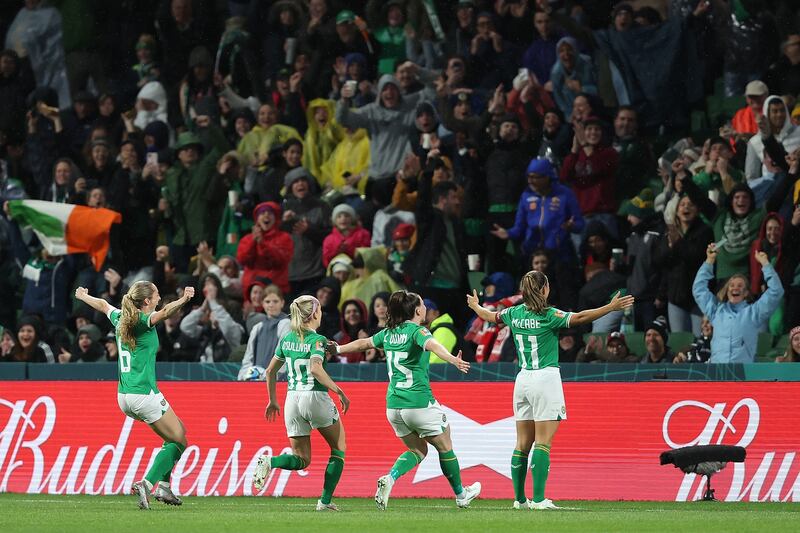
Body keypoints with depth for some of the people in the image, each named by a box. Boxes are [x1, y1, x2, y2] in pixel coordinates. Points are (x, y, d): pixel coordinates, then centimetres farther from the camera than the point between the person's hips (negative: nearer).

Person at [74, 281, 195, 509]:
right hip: (145, 394, -9)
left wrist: (83, 296, 51)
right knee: (179, 442, 1)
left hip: (124, 396, 9)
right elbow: (164, 312, -34)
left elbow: (103, 305, 32)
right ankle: (147, 483, -13)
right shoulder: (143, 321, -12)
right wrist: (184, 300, -51)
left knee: (179, 430, 21)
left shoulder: (120, 319, 10)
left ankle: (163, 486, 14)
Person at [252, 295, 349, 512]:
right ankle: (325, 500, 6)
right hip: (316, 398, -6)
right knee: (338, 449, 15)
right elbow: (316, 369, -26)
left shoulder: (287, 339, 10)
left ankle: (269, 461, -18)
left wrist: (273, 401, 25)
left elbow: (270, 371, 15)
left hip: (293, 399, 6)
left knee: (301, 460, 13)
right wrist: (339, 392, -20)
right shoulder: (317, 340, -10)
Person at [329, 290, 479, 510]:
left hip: (393, 405, 7)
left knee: (418, 450, 18)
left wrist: (338, 349, 42)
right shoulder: (417, 331, -11)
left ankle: (389, 479, -8)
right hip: (420, 403, -7)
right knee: (445, 447, 13)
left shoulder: (389, 333, 10)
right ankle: (461, 495, 24)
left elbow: (363, 343, 23)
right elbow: (432, 344, -32)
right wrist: (453, 359, -50)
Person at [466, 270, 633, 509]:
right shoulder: (548, 315, -11)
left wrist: (475, 306, 47)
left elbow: (489, 315, 25)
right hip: (546, 378, -6)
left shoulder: (514, 313, 7)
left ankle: (519, 498, 12)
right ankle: (538, 499, -14)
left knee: (523, 443, 10)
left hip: (523, 379, 6)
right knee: (543, 442, -8)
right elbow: (579, 318, -21)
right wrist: (611, 307, -20)